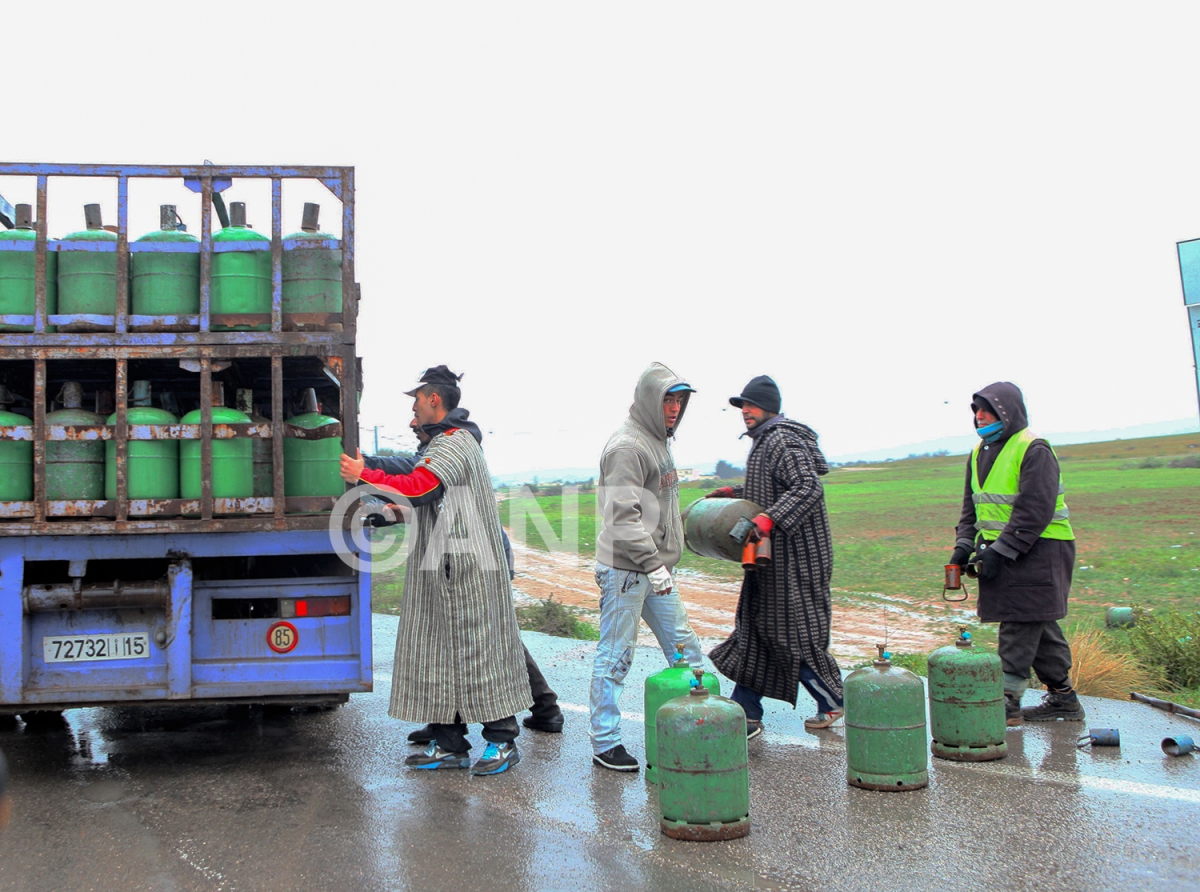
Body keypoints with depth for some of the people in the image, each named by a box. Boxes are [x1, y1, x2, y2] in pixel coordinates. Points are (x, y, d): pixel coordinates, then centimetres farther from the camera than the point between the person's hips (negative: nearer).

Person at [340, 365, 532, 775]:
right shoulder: (445, 441, 21)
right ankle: (449, 745, 15)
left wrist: (363, 475, -17)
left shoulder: (454, 442, -13)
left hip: (464, 567, -10)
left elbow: (417, 487, -24)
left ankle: (503, 740, 3)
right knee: (440, 653, 10)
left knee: (476, 650, -5)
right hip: (441, 566, 10)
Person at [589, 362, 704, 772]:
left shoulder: (658, 442, 17)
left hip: (654, 570, 10)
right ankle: (605, 743, 8)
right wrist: (652, 564, -25)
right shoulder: (626, 446, -15)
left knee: (684, 647, 14)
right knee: (615, 655, -1)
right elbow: (623, 515, -23)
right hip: (625, 570, -10)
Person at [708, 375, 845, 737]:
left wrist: (771, 518, -36)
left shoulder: (782, 442, -16)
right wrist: (735, 493, 24)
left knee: (795, 632, -1)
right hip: (772, 560, 11)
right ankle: (746, 713, 12)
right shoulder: (765, 441, 16)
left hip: (793, 561, -11)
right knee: (753, 630, 8)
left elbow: (808, 487, -28)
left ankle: (834, 701, 17)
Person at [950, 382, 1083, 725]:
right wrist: (965, 543, 5)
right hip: (1000, 552, 8)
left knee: (1020, 624, -8)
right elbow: (971, 506, 19)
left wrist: (1001, 550, -22)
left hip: (1038, 551, -8)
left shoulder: (1034, 450, -13)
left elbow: (1035, 511, -19)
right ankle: (1063, 697, 21)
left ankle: (1008, 698, -5)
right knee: (1038, 626, 13)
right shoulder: (979, 452, 14)